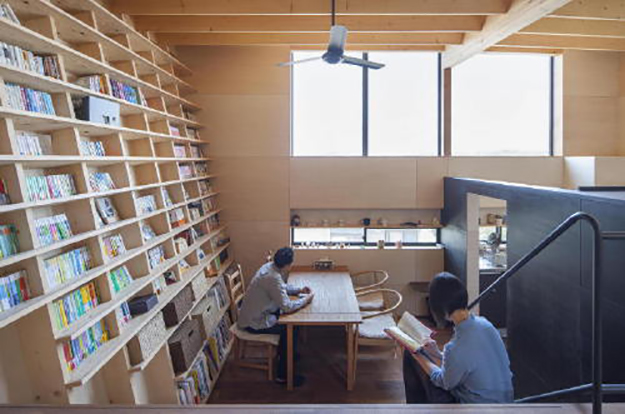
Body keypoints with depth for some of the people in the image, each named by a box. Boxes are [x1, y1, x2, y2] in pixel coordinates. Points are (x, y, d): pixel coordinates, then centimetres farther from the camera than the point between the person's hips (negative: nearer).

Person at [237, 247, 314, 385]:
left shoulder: (270, 266, -1)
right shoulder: (273, 278, -30)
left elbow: (282, 287, 18)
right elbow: (287, 306, -30)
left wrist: (299, 290, 5)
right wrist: (307, 299, -16)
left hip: (254, 313, 10)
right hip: (253, 323, -10)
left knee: (292, 317, 15)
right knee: (290, 328, -9)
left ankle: (284, 352, 33)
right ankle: (283, 375, 1)